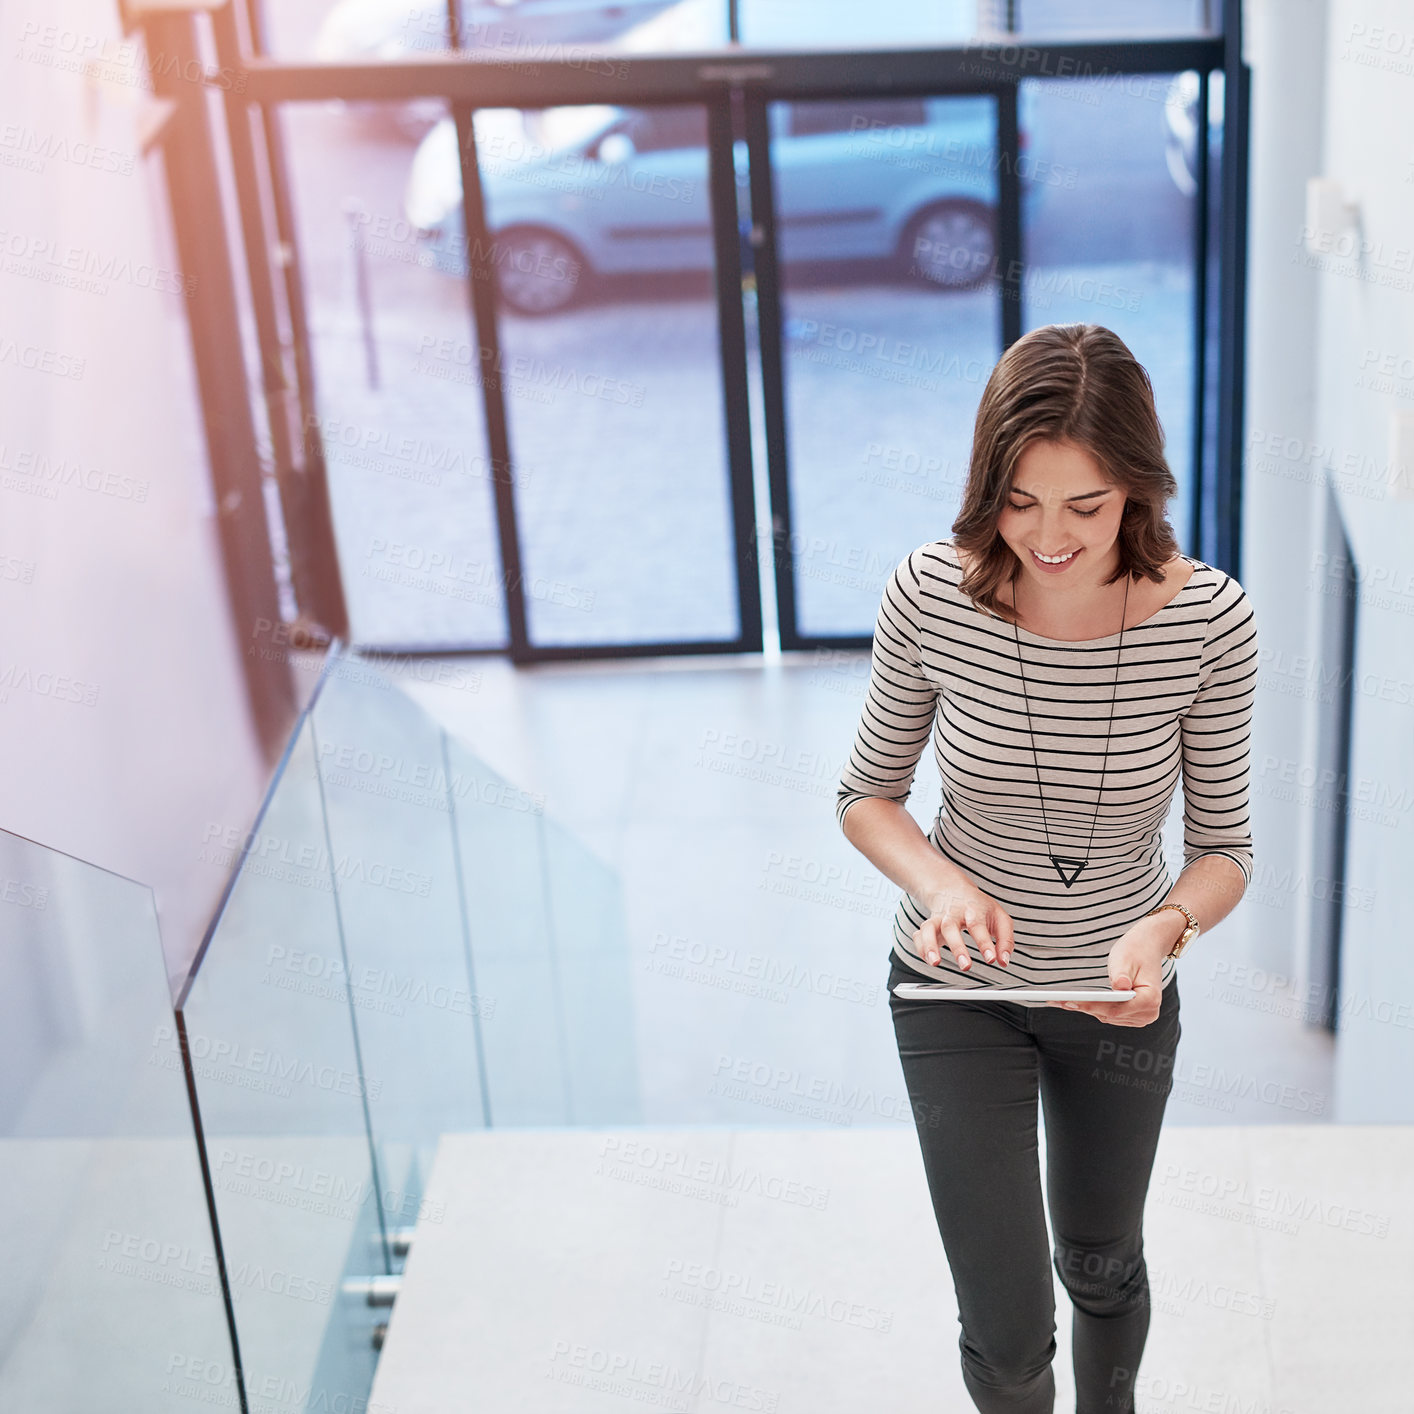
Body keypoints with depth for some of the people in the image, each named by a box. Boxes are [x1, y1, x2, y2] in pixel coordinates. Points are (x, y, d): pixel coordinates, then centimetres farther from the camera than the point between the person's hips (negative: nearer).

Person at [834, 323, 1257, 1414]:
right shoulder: (930, 596, -22)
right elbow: (868, 794, -7)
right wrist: (939, 882, -27)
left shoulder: (1210, 620, -22)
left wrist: (1166, 925, -33)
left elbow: (1225, 848, -11)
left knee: (1102, 1268, 27)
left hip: (1121, 993, 1)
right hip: (960, 989, -1)